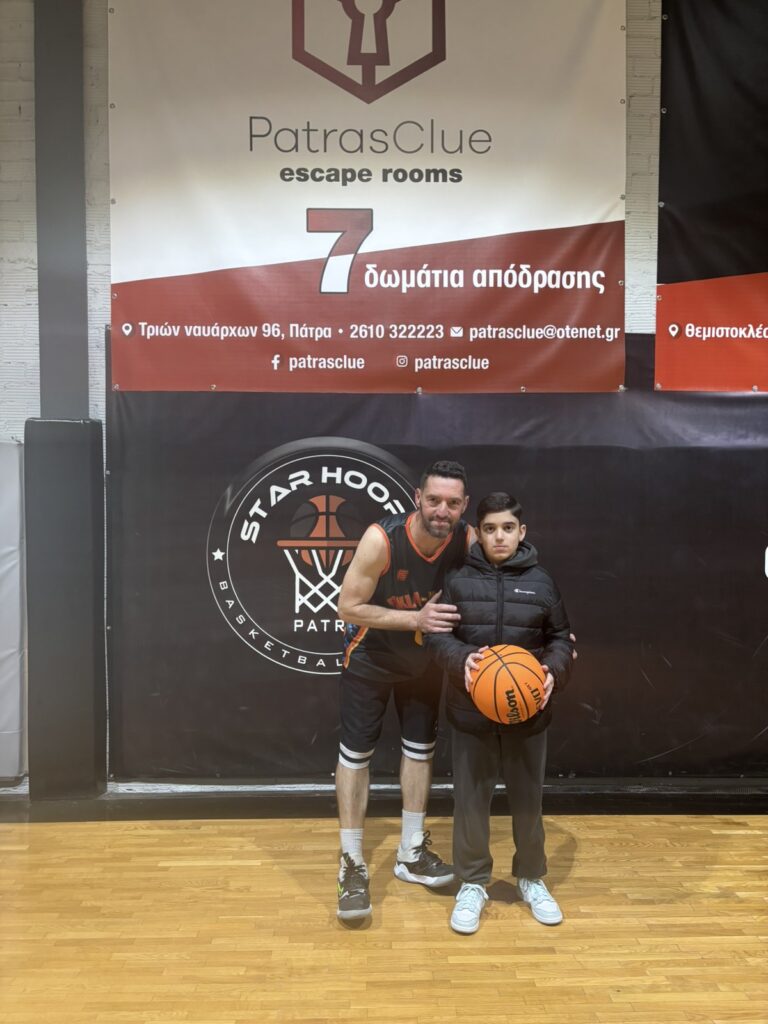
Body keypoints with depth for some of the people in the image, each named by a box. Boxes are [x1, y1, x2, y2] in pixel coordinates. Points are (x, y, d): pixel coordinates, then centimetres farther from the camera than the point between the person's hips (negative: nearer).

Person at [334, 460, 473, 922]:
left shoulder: (468, 541, -22)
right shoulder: (382, 539, -32)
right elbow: (349, 607, -26)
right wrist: (416, 618, -34)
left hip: (424, 657, 4)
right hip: (371, 657, -4)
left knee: (420, 749, 13)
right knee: (356, 753, 1)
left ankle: (411, 854, 32)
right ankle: (353, 864, 18)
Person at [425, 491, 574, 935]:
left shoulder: (541, 582, -2)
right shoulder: (458, 581, -4)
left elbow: (561, 638, 6)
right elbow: (436, 635, -2)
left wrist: (553, 670, -13)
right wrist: (462, 658, -21)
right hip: (471, 711, 0)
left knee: (528, 799, 15)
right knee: (471, 800, 9)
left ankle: (532, 879, 37)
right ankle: (473, 884, 29)